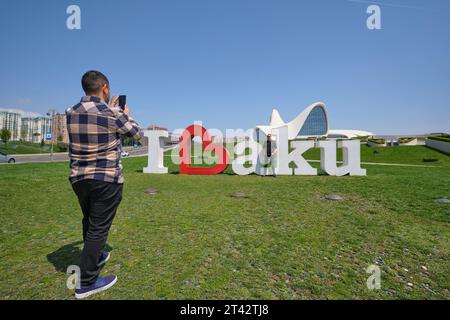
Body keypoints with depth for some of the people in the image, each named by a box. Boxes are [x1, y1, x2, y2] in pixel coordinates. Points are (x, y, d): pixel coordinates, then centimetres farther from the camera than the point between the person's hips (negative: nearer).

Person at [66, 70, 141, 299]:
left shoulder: (71, 113, 3)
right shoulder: (114, 114, -14)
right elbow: (136, 134, 2)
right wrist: (126, 115, 19)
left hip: (79, 178, 6)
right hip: (107, 180, -6)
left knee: (89, 222, 23)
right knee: (99, 227, 4)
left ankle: (94, 258, 46)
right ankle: (86, 282, 14)